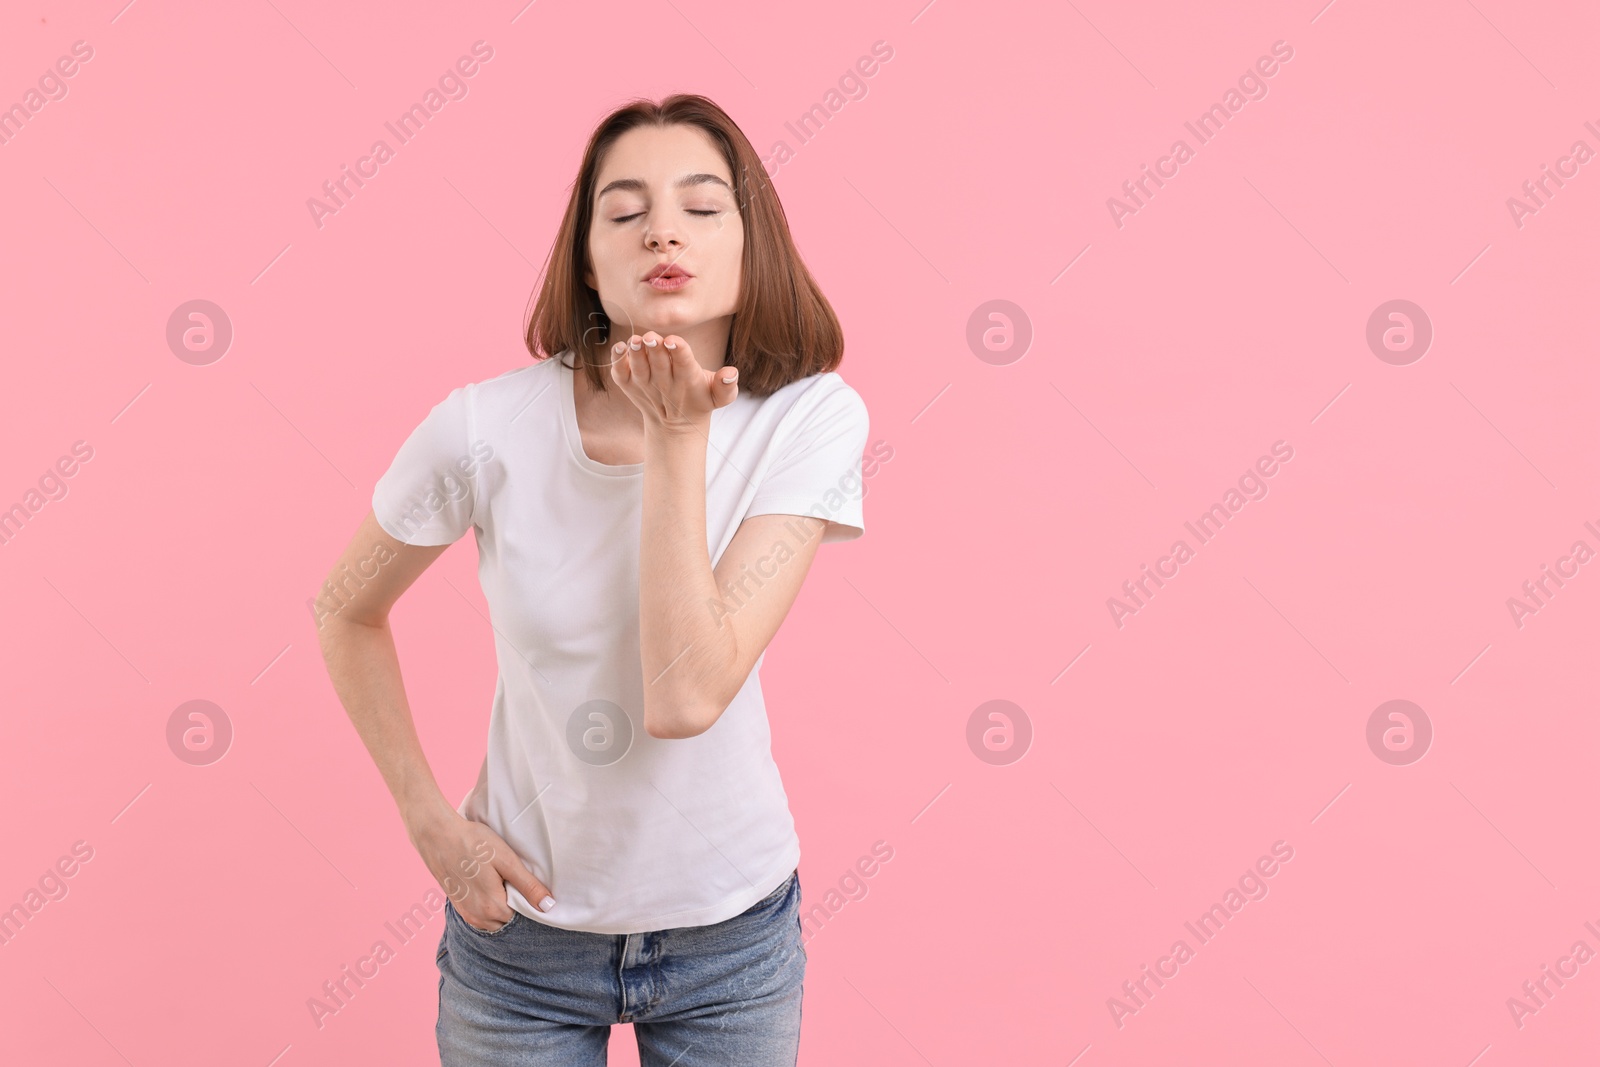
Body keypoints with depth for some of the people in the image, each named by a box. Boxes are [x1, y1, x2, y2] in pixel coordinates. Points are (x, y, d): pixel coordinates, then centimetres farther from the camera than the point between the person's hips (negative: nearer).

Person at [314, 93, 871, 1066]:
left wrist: (678, 437, -27)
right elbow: (349, 613, 0)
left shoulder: (809, 420, -18)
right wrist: (430, 819, -5)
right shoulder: (486, 430, -17)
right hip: (524, 923, 0)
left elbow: (686, 697, -26)